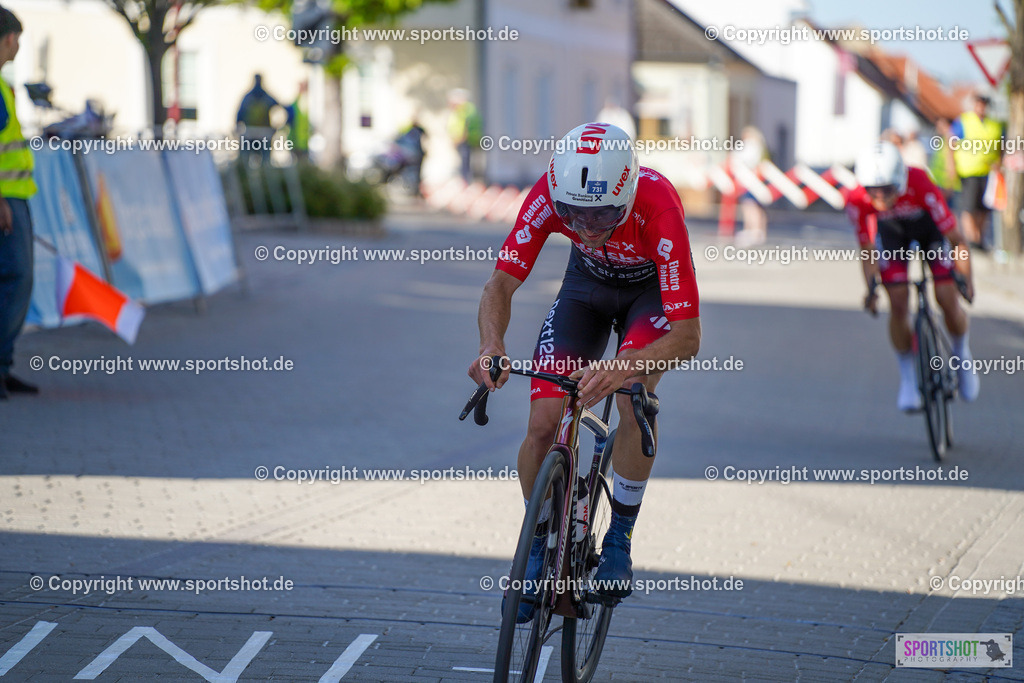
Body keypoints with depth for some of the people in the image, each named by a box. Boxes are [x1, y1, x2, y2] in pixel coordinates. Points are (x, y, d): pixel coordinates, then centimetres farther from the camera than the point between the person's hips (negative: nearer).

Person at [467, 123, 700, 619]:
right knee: (543, 424, -12)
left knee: (634, 396, -31)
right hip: (587, 284, 3)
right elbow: (501, 282, -26)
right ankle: (538, 541, 14)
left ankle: (620, 538, -11)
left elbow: (688, 337, -41)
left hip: (653, 289, -3)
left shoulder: (657, 206, -41)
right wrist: (491, 343, -47)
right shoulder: (549, 194, -33)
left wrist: (622, 366, -59)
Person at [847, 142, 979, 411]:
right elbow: (868, 250, -18)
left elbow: (957, 241, -33)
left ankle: (961, 354, 21)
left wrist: (967, 280, -38)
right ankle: (908, 379, 7)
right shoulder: (857, 201, -34)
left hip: (928, 225, -1)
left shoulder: (921, 187, -41)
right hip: (890, 230, 1)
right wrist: (871, 288, -30)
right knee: (898, 304, -12)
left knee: (948, 300, -10)